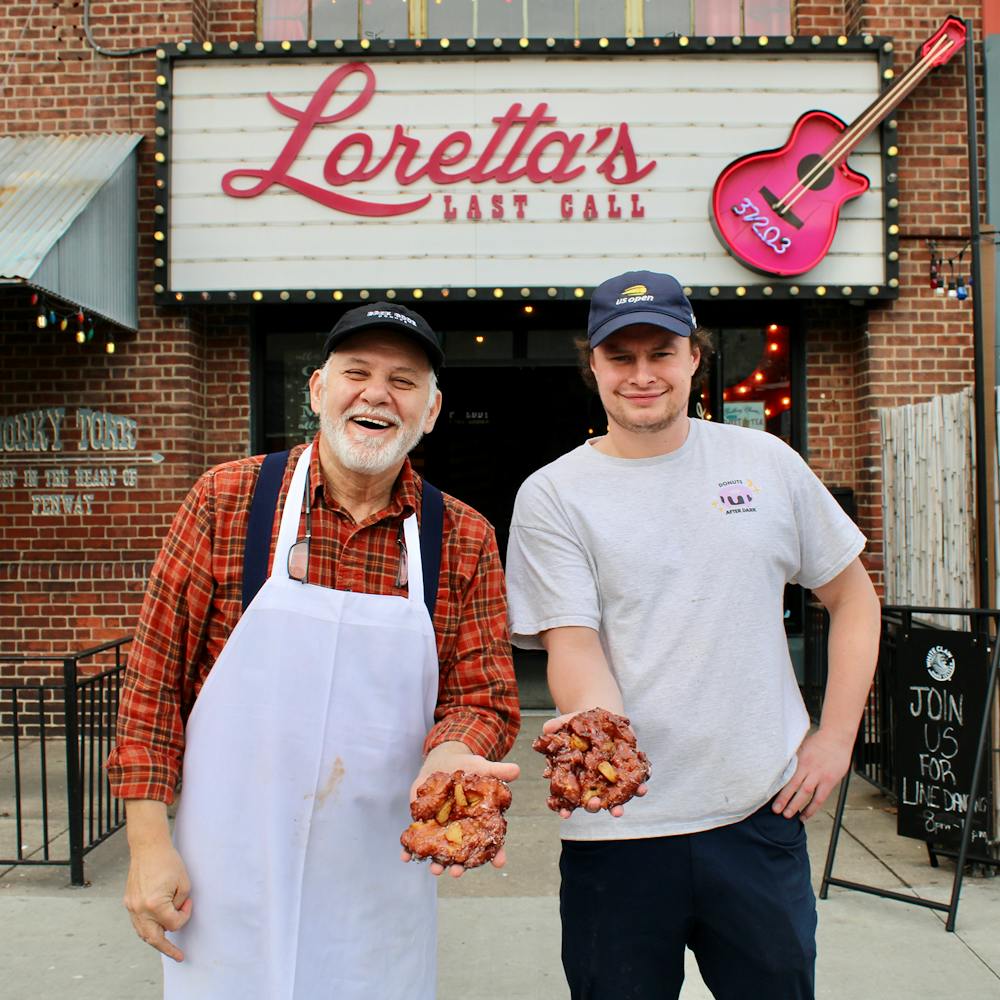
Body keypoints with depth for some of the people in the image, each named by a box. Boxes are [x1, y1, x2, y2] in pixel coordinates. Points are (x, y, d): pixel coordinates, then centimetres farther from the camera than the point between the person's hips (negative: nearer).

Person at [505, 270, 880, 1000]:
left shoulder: (766, 461, 4)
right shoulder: (553, 495, -2)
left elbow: (853, 596, 11)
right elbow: (572, 642, -10)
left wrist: (837, 736, 2)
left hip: (762, 812, 2)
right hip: (620, 827, -1)